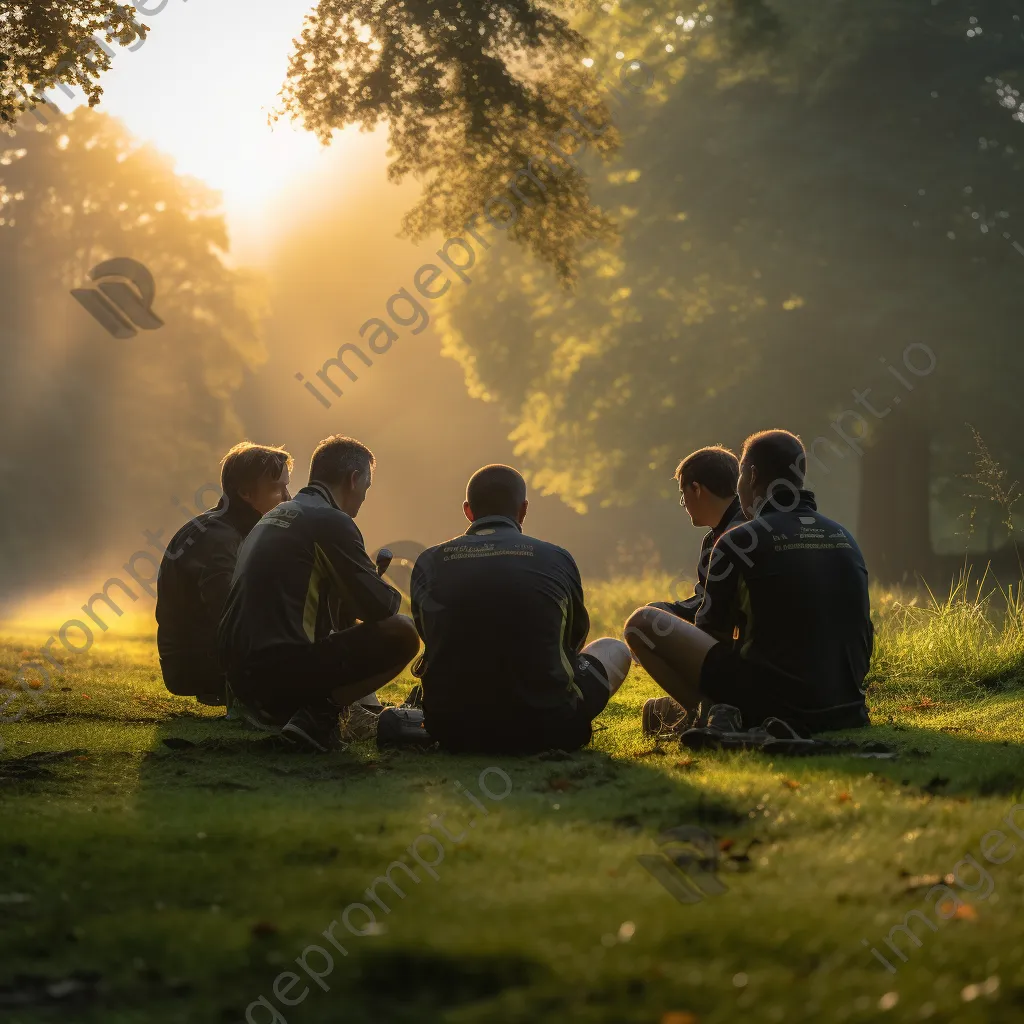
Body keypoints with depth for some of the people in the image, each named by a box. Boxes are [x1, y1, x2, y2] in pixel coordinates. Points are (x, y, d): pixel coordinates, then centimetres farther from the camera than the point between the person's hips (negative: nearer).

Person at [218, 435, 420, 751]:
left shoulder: (275, 517, 21)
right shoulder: (331, 521, -8)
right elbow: (378, 606, -8)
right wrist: (393, 596, 15)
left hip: (240, 672, 9)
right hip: (282, 670, -9)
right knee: (402, 634, -7)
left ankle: (285, 711, 10)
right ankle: (319, 713, -12)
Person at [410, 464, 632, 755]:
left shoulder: (429, 563, 2)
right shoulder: (556, 559, 0)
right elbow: (575, 639, 18)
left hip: (453, 732, 2)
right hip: (542, 729, -2)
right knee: (614, 651, 25)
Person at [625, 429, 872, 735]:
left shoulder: (739, 542, -4)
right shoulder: (845, 540, 10)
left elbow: (712, 632, 7)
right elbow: (863, 636, 17)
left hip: (771, 702, -6)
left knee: (641, 623, 3)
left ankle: (712, 712, -10)